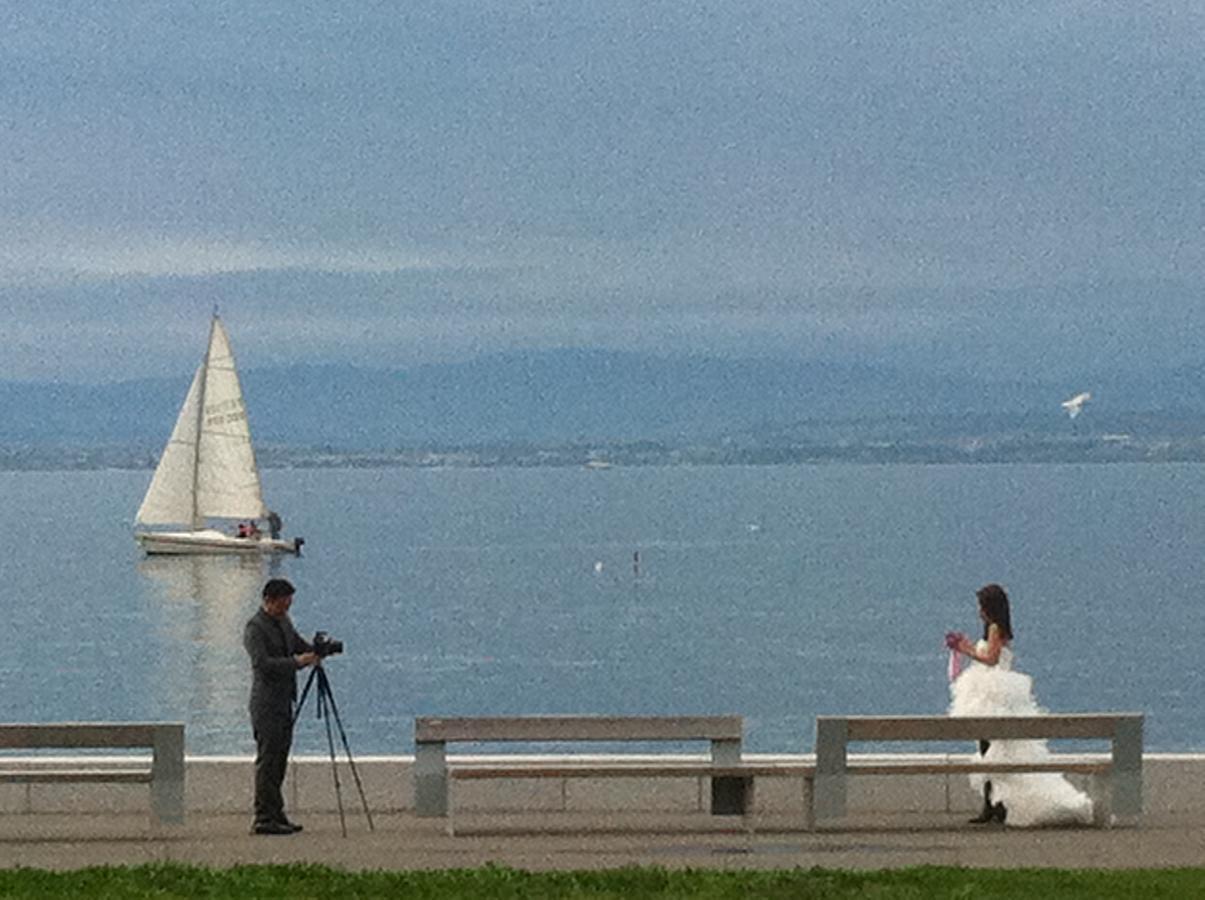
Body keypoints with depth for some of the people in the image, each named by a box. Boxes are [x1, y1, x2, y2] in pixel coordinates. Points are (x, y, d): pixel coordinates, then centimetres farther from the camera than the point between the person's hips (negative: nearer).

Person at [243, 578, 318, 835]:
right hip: (266, 705, -9)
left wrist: (317, 651, 2)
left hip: (283, 702, 9)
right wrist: (297, 662, -27)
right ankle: (264, 819, -9)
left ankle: (276, 816, 14)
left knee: (279, 760, 10)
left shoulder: (284, 622, 14)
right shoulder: (255, 628, -13)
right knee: (267, 761, -9)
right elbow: (262, 663, -23)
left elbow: (299, 645, 23)